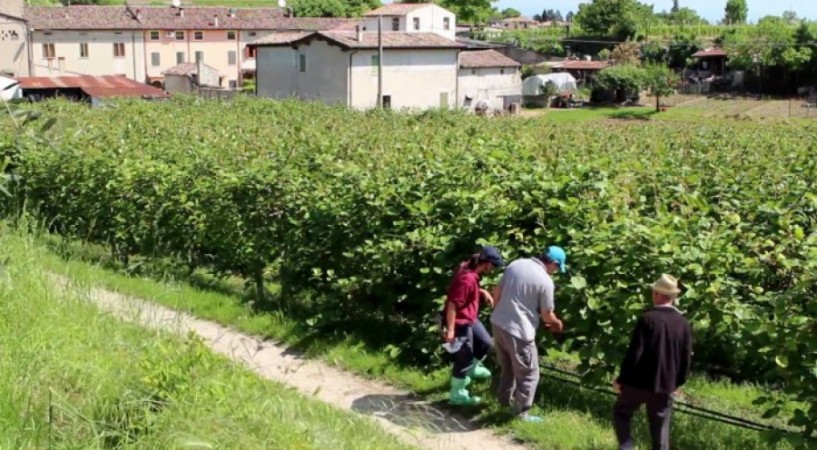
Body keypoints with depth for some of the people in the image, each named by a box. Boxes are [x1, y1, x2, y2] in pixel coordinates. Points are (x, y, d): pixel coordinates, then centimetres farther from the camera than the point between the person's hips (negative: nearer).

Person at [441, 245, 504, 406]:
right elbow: (452, 304, -29)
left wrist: (482, 292, 6)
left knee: (486, 343, 24)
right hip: (460, 323, -10)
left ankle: (472, 368, 50)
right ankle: (457, 395, 20)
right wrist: (450, 329, -25)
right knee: (464, 358, 4)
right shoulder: (467, 278, -32)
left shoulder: (470, 268, -3)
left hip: (470, 319, 10)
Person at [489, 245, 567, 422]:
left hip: (498, 323, 8)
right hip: (519, 330, -7)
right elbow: (547, 315, -5)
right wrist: (557, 323, 16)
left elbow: (497, 293, 11)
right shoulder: (545, 281, -15)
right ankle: (522, 412, 15)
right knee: (529, 374, 9)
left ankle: (505, 400, 43)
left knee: (507, 367, 28)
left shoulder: (516, 264, 3)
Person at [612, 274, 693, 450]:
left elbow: (634, 353, -16)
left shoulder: (648, 318, -16)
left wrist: (621, 379, -6)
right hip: (665, 384, 4)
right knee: (660, 429, 12)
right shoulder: (684, 323, 0)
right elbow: (686, 358, 5)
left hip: (639, 381, -4)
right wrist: (677, 382, 18)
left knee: (621, 412, 18)